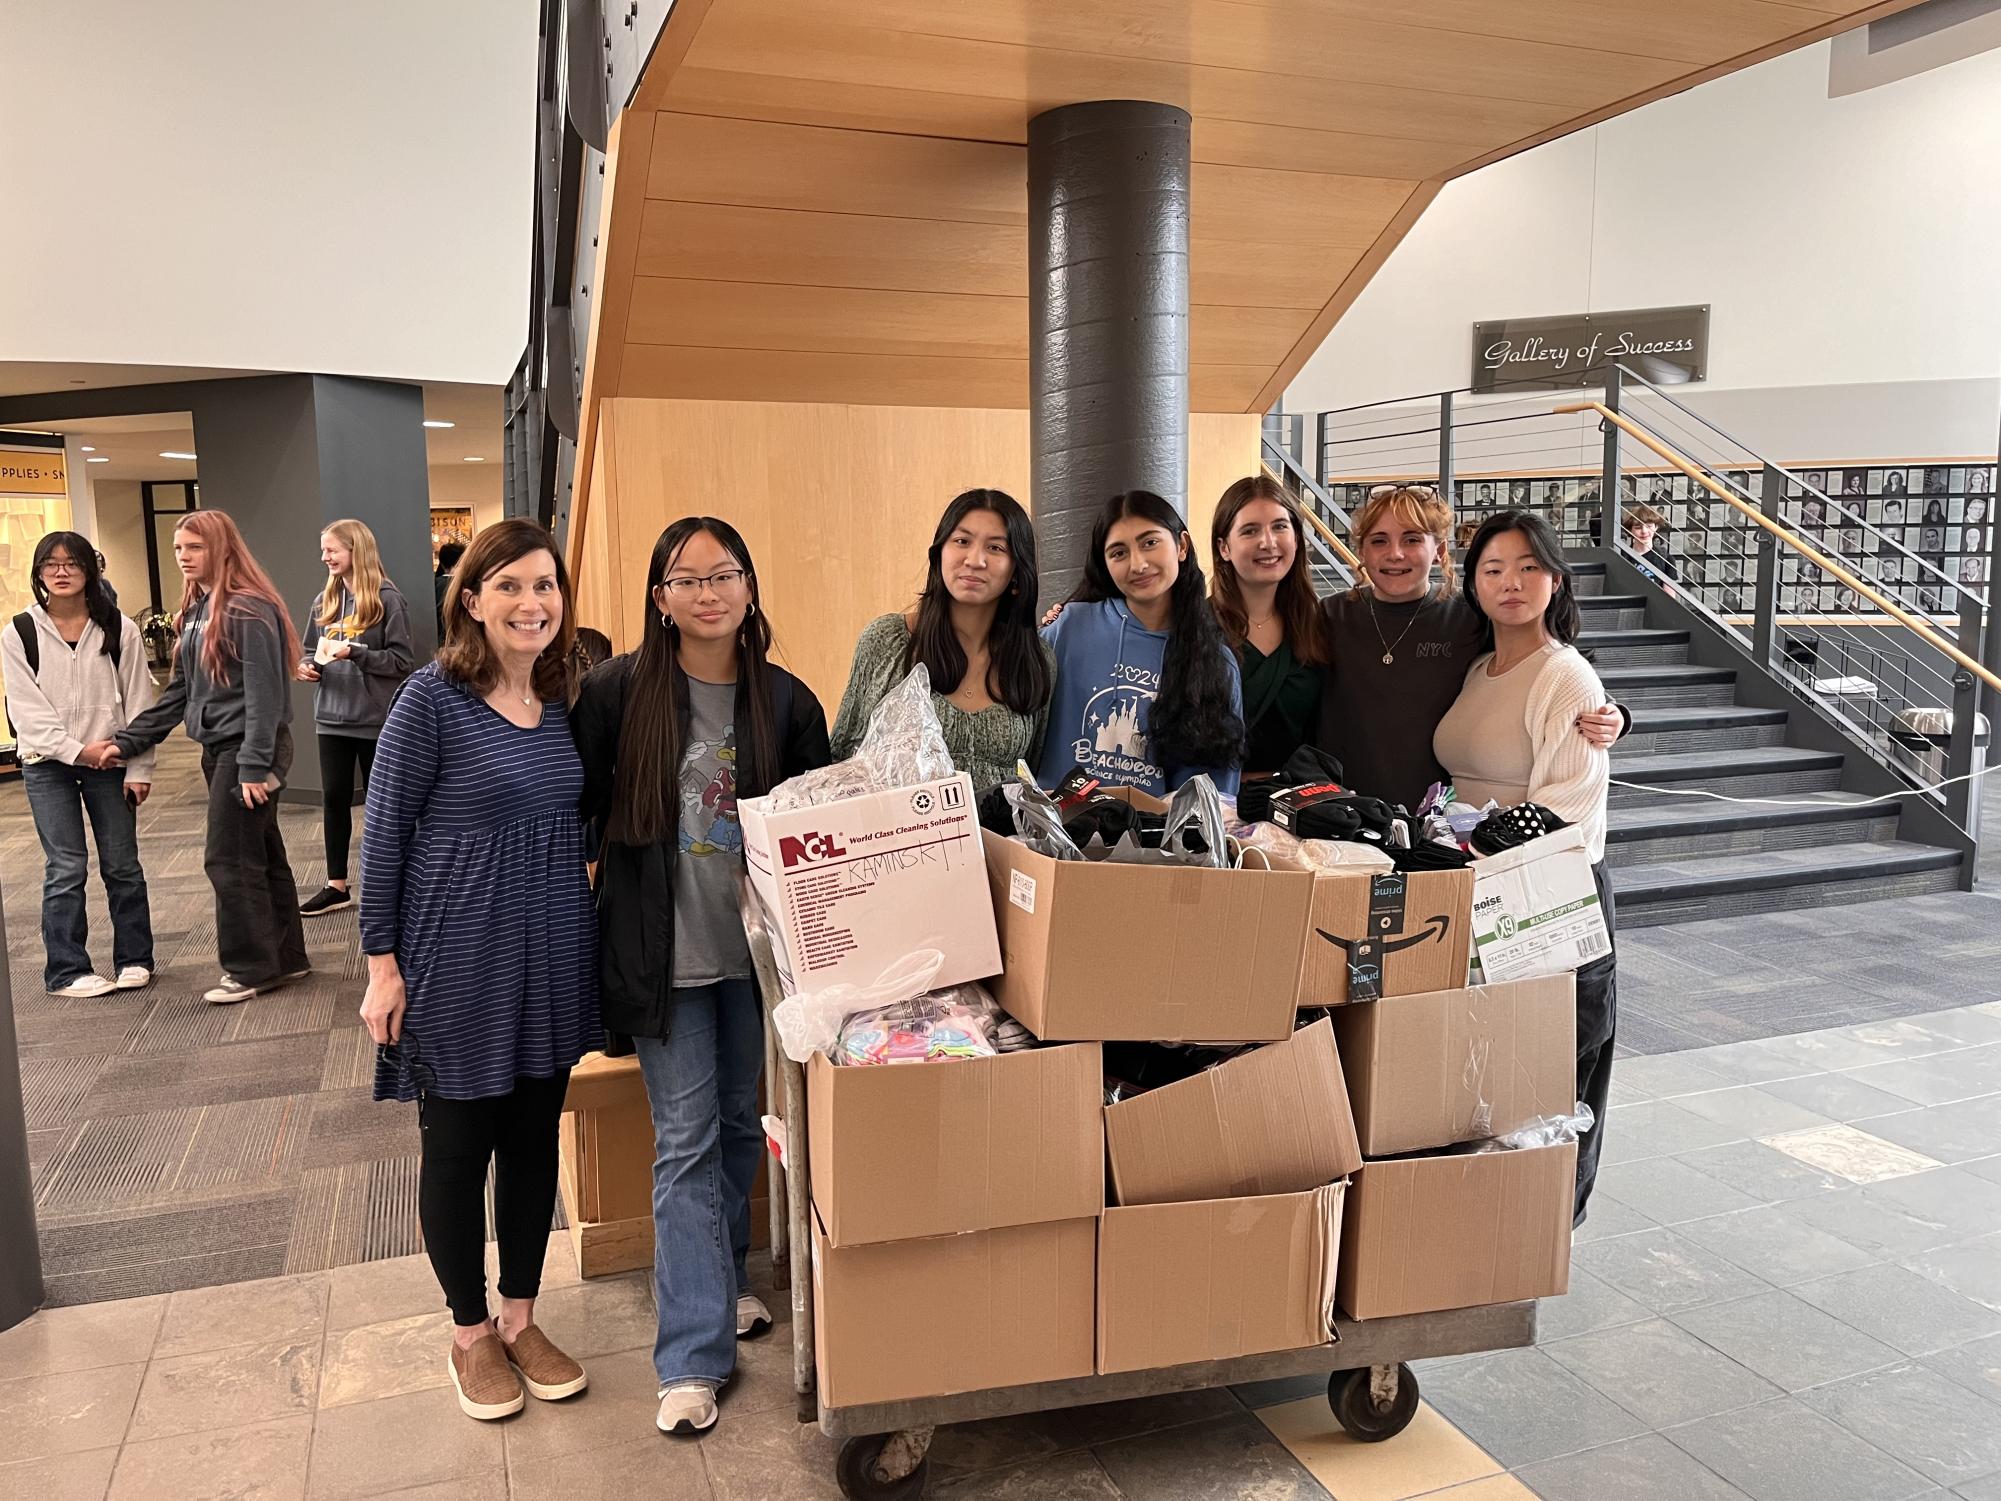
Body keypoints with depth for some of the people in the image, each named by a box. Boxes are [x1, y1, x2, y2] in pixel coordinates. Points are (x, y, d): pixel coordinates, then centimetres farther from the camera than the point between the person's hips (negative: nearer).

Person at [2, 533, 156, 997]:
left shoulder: (118, 629, -2)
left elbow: (138, 702, -1)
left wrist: (139, 768, -4)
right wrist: (75, 751, -16)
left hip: (110, 760, 1)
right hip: (48, 763, -1)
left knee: (122, 864, 6)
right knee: (67, 866, -3)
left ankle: (133, 959, 19)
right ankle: (67, 971, 7)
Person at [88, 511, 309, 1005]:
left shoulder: (249, 610, -14)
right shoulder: (196, 612, 13)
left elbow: (264, 693, -19)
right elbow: (181, 691, 16)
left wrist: (255, 764, -23)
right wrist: (126, 741, 13)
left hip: (249, 750, -9)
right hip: (217, 749, 9)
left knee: (230, 860, -3)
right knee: (261, 855, 13)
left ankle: (251, 968, 8)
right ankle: (285, 957, 21)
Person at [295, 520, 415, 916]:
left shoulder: (387, 598, -9)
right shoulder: (325, 600, 9)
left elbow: (403, 659, -12)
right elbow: (309, 649, 17)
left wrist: (354, 653, -23)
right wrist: (306, 665, -5)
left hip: (376, 718, -6)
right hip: (332, 717, 6)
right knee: (334, 799, 9)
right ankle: (336, 886, 19)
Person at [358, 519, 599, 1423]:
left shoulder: (567, 700, 4)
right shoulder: (433, 698, -12)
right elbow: (384, 833, -9)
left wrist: (581, 927, 7)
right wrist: (383, 964, -11)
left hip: (553, 959, 5)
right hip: (458, 962, -5)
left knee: (535, 1136, 15)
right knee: (458, 1144, 9)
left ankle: (520, 1320, 33)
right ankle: (470, 1335, 29)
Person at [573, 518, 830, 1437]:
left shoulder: (786, 700, 0)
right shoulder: (618, 692, -7)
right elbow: (581, 809, -2)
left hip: (756, 947, 3)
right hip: (662, 951, -3)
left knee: (742, 1125, 16)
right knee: (687, 1140, 0)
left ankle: (724, 1281, 39)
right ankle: (695, 1353, 8)